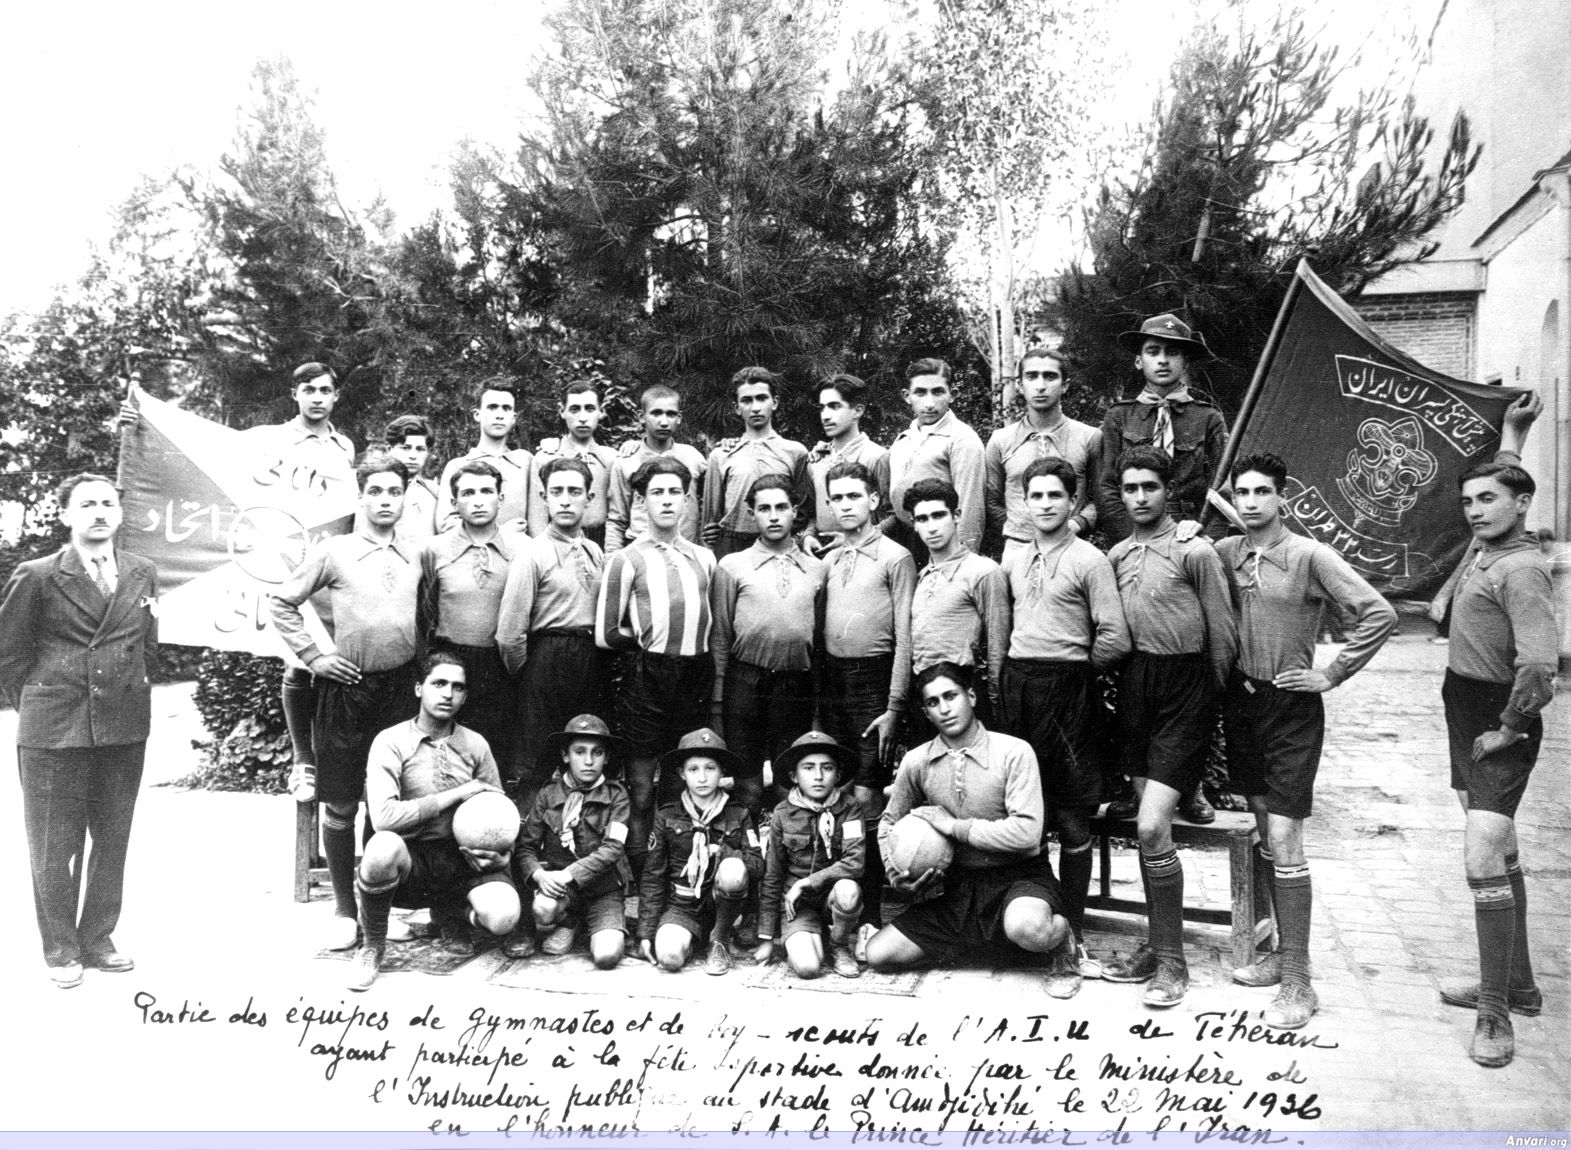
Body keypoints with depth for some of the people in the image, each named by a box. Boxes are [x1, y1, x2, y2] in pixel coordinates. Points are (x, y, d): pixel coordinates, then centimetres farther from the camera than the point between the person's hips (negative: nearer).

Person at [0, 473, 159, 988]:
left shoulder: (143, 574, 6)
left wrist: (129, 698, 11)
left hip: (125, 730, 4)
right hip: (53, 733, -4)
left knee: (112, 840, 12)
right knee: (54, 846, 6)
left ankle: (97, 939, 26)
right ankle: (59, 951, 20)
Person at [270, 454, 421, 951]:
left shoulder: (415, 555, 8)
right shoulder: (334, 551, -2)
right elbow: (281, 603, 3)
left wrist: (423, 659, 10)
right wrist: (313, 656, -3)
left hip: (402, 686, 3)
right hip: (348, 686, -2)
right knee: (340, 805, 4)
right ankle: (345, 910, 17)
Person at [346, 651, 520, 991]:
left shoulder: (476, 745, 6)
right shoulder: (391, 742, -6)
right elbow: (383, 816, -21)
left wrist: (502, 855, -8)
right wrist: (456, 794, -17)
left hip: (464, 859, 3)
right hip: (411, 859, -2)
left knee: (503, 915, -27)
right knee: (383, 846, -38)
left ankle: (451, 913, 14)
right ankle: (372, 946, -6)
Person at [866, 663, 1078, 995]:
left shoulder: (1014, 751, -13)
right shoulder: (917, 762, 0)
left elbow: (1026, 833, -22)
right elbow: (889, 823, 16)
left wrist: (953, 826, -16)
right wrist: (896, 874, -2)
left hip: (1019, 876, -5)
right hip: (959, 888, 5)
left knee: (1027, 928, -40)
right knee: (877, 955, -5)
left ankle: (1061, 940, -1)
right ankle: (972, 941, 17)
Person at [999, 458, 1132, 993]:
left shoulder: (1089, 560, -4)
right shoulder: (1013, 562, 13)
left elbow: (1115, 637, -9)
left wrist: (1075, 667, 1)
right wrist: (1011, 674, 10)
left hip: (1067, 689, -5)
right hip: (1017, 685, 5)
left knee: (1072, 819, 0)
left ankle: (1072, 933, 9)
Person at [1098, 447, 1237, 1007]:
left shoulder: (1194, 551, -9)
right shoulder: (1116, 554, 9)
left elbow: (1222, 634, -4)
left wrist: (1210, 695, 2)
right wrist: (1122, 676, 11)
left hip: (1185, 688, -6)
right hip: (1134, 685, 6)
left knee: (1151, 826, -13)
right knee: (1148, 827, 13)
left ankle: (1172, 961, 2)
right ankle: (1156, 945, 26)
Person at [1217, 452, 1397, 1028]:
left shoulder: (1310, 556, -12)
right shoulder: (1224, 553, 3)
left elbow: (1379, 614, -15)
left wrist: (1332, 675, -13)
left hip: (1291, 706, -5)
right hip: (1241, 700, 5)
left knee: (1284, 840, -7)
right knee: (1265, 835, 14)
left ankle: (1297, 984, 1)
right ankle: (1283, 953, 27)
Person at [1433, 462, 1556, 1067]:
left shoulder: (1522, 569, -20)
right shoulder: (1483, 554, 9)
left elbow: (1538, 667, -30)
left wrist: (1508, 729, -20)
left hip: (1497, 726, -10)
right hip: (1467, 720, 10)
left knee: (1484, 862, -13)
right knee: (1502, 856, 18)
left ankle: (1494, 1012, -4)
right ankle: (1516, 983, 32)